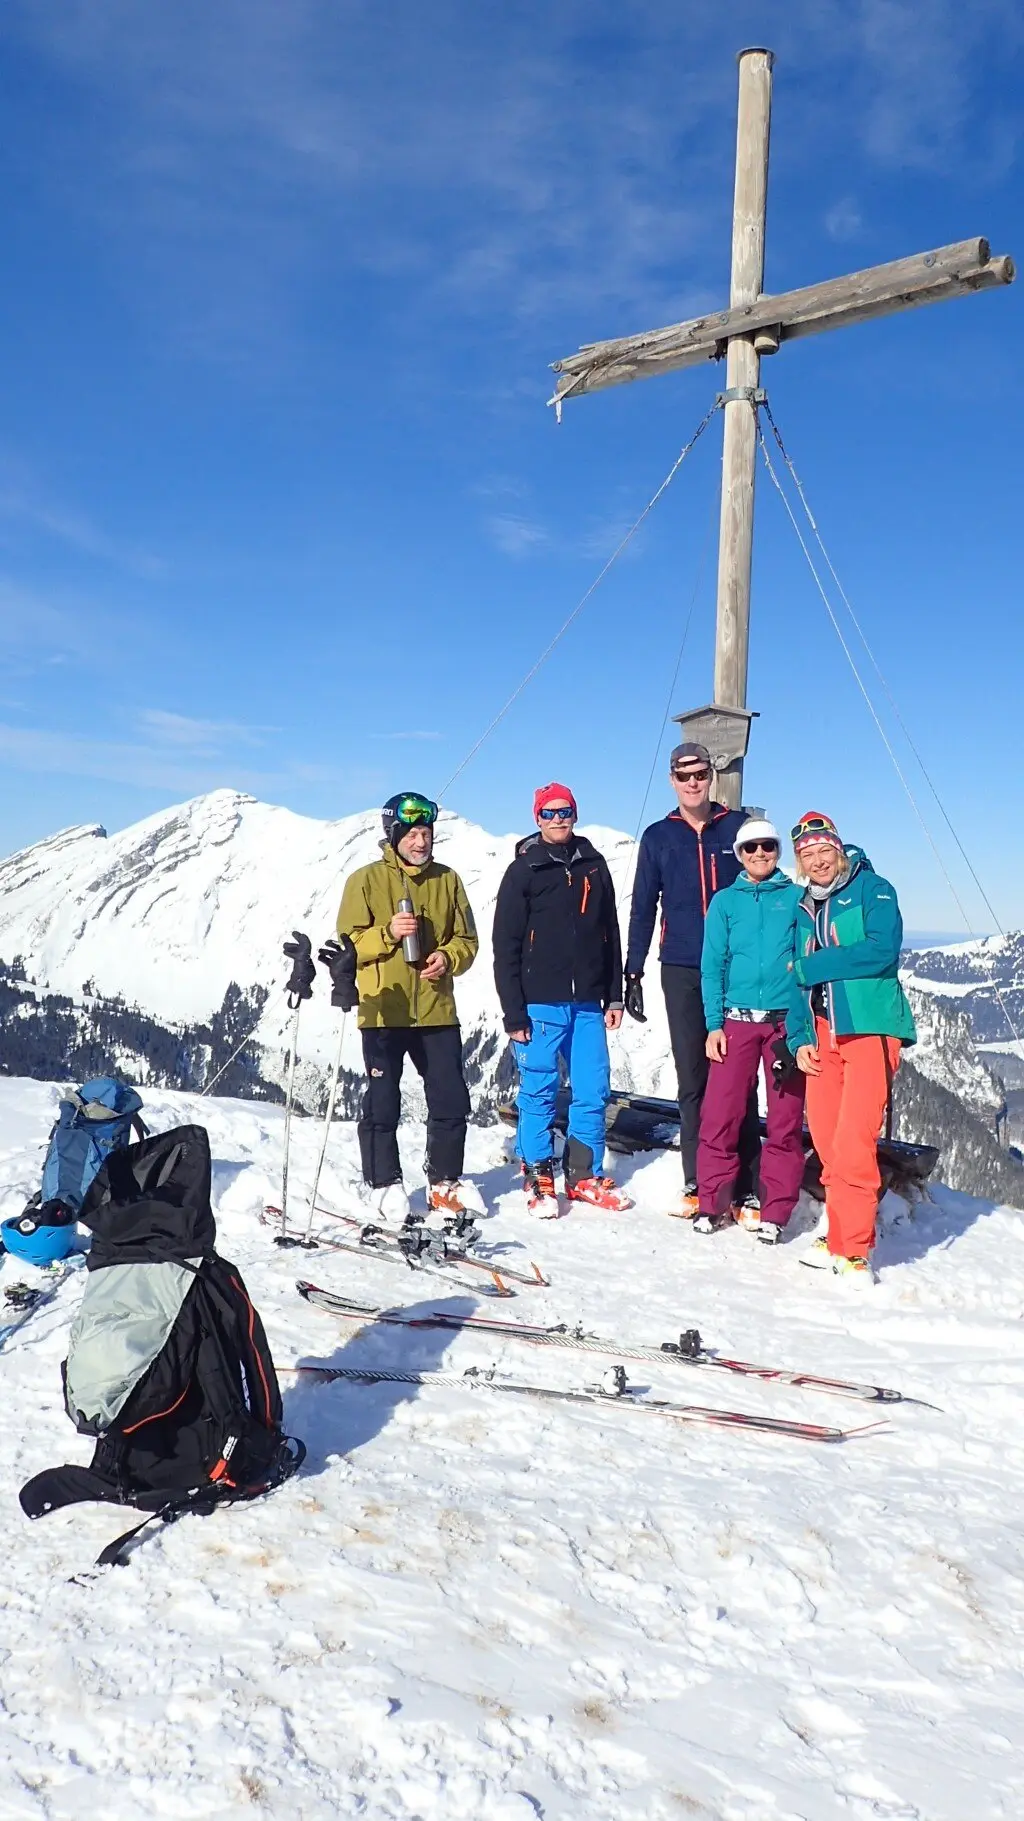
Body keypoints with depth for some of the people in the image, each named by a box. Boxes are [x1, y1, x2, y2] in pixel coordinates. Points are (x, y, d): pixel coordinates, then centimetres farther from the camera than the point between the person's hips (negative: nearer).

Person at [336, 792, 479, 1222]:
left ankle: (443, 1182, 20)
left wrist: (448, 958, -9)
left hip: (437, 1011, 3)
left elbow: (467, 939, 11)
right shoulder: (366, 880, 0)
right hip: (383, 1011, -3)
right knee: (383, 1103, 2)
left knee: (451, 1101, 5)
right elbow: (348, 943, -3)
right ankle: (384, 1184, 16)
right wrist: (388, 934, -19)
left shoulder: (447, 880, 8)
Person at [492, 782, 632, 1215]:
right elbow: (506, 947, -3)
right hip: (540, 1004, -4)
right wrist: (514, 1013, -8)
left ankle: (584, 1175, 18)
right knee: (539, 1093, 1)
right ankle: (538, 1178, 12)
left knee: (593, 1092, 6)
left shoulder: (594, 867, 11)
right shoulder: (524, 871, 0)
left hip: (588, 1004, 4)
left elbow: (611, 936, 15)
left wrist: (615, 996, 10)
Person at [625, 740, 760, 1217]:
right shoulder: (658, 837, 9)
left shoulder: (739, 826, 7)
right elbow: (643, 908, 11)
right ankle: (697, 1183, 11)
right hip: (682, 972, 1)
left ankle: (745, 1187, 1)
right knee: (692, 1079, 5)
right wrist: (633, 973, 5)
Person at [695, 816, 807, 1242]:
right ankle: (712, 1203, 8)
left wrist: (804, 1023, -6)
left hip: (785, 1020, 0)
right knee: (719, 1115, -5)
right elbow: (713, 966, 7)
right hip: (736, 1020, 0)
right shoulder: (725, 902, 9)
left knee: (785, 1120, 2)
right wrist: (713, 1024, -2)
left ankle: (774, 1211, 11)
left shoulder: (796, 897, 7)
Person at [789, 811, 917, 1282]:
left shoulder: (872, 890, -1)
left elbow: (882, 950, -17)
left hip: (869, 1029, -6)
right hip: (822, 1036, 6)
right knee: (826, 1141, 4)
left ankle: (854, 1250, -5)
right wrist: (801, 1039, 3)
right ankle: (840, 1238, 18)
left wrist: (809, 968, -11)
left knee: (853, 1144, -13)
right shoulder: (804, 910, 18)